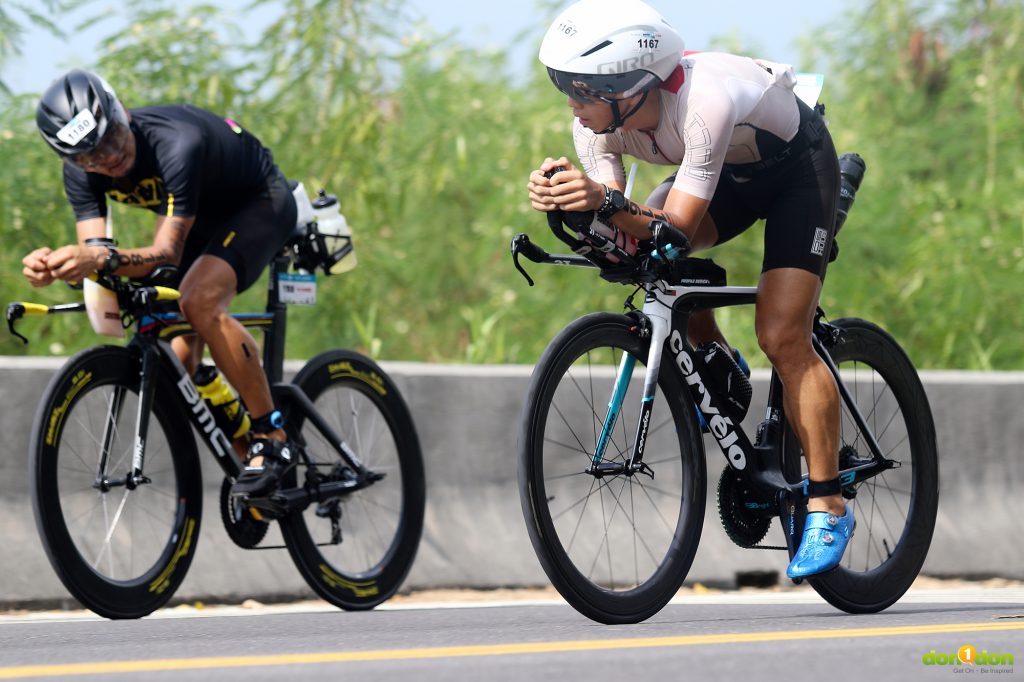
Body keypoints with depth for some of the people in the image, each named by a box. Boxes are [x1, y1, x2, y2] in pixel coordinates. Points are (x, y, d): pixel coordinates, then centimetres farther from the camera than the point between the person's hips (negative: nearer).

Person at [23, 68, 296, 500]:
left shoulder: (176, 144, -40)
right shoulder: (81, 172, -19)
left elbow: (168, 253, -40)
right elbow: (93, 251, -23)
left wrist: (104, 259, -58)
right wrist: (56, 266, -46)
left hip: (259, 202, -7)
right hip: (202, 216, 7)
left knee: (200, 301, -32)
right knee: (178, 361, -3)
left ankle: (271, 439, -22)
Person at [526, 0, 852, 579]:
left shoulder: (705, 101, -42)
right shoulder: (599, 120, -23)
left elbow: (680, 227, -42)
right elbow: (616, 220, -26)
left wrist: (607, 203, -58)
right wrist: (565, 199, -46)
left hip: (799, 166, -7)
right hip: (730, 170, 7)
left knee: (783, 337, -17)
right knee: (640, 249, -18)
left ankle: (828, 509, -8)